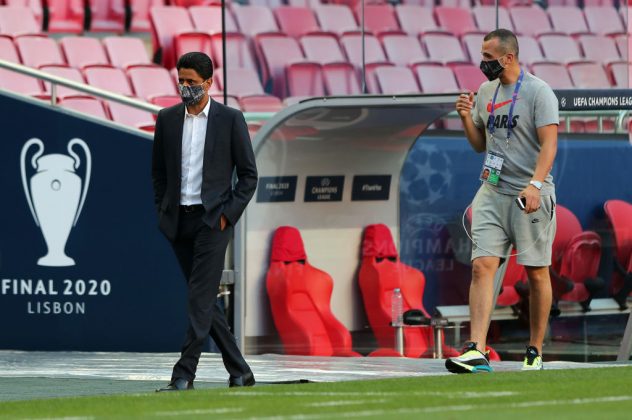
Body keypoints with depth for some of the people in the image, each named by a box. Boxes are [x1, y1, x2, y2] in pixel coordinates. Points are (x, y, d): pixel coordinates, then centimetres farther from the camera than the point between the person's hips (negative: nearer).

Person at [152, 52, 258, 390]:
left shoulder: (230, 119, -2)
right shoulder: (167, 119, 9)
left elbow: (249, 175, 0)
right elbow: (158, 171, 16)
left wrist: (228, 214, -8)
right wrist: (162, 214, 7)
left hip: (212, 219, -5)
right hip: (179, 221, 5)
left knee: (200, 297, -12)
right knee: (204, 299, 7)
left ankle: (184, 375, -15)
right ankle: (239, 372, 15)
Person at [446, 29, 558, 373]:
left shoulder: (538, 92, -8)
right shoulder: (486, 92, 12)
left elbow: (549, 142, -16)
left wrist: (535, 184, -29)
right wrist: (466, 118, 2)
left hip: (531, 196, -5)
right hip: (492, 192, 5)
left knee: (536, 273, 3)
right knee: (482, 266, -9)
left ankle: (535, 351, 15)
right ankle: (477, 351, -17)